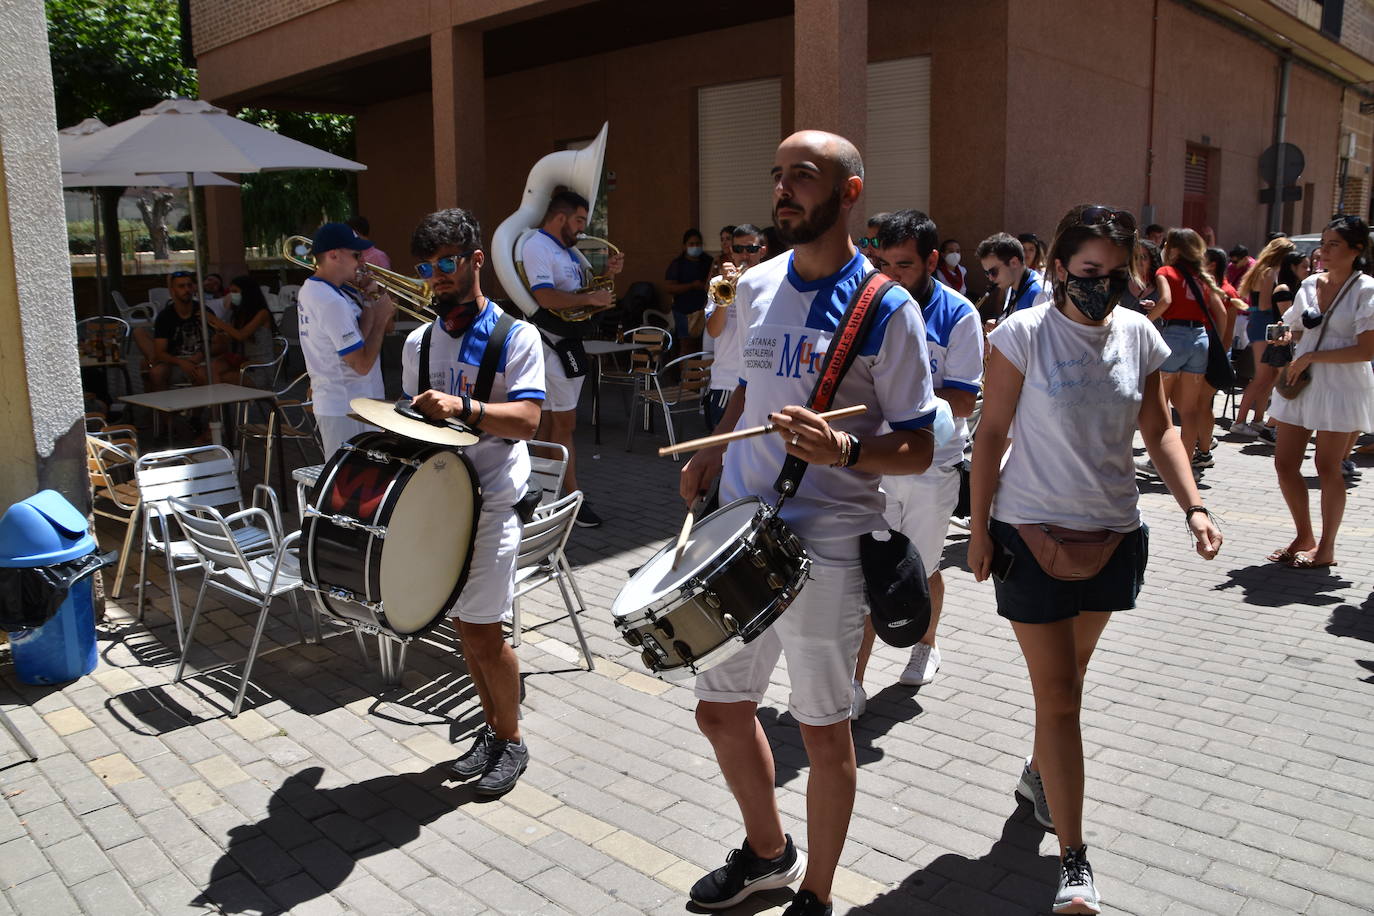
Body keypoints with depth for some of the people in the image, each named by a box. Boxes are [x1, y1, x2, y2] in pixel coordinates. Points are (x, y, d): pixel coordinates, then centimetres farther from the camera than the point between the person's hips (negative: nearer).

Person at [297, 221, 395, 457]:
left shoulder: (310, 289, 10)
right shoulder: (333, 302, -22)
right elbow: (362, 364, -22)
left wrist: (368, 305, 0)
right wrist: (381, 317, -13)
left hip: (328, 401, 10)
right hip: (347, 411, -10)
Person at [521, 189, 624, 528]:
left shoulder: (570, 249, 16)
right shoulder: (536, 247, -13)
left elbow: (587, 280, 29)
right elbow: (546, 297, -25)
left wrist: (608, 271, 9)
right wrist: (591, 299, -19)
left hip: (570, 342, 10)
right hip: (551, 343, -10)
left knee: (552, 419, 13)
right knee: (564, 423, -8)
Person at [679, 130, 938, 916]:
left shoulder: (887, 309, -11)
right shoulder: (756, 288, 7)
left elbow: (918, 448, -10)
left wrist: (843, 450, -29)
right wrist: (713, 453, 7)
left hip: (825, 547, -6)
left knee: (823, 729, 9)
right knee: (721, 709, 17)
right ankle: (768, 851, 44)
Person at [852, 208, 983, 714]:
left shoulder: (958, 315, -10)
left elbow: (963, 402, -14)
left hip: (932, 465, -1)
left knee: (922, 570, 15)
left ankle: (926, 644, 42)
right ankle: (854, 680, 5)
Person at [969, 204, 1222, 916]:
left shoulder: (1139, 335, 2)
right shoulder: (1025, 334, -11)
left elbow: (1159, 430, 8)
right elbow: (991, 434, -7)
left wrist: (1192, 506, -5)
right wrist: (979, 528, -8)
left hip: (1113, 534, 4)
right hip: (1031, 532, -4)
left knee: (1067, 677, 19)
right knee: (1058, 694, -2)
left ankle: (1038, 773, 45)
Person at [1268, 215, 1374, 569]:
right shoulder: (1310, 285, 9)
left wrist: (1311, 357, -17)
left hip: (1341, 386, -6)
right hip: (1300, 383, 6)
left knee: (1327, 467, 1)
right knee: (1284, 463, 5)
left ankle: (1326, 548, 16)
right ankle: (1304, 537, 23)